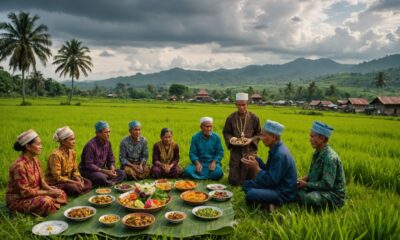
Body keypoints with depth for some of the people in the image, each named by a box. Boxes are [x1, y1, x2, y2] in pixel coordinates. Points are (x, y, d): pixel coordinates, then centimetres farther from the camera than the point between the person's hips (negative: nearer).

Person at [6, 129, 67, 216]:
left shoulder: (35, 160, 1)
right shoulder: (19, 165, -25)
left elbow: (41, 181, 7)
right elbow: (25, 191, -24)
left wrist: (51, 189, -11)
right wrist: (48, 192, -20)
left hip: (34, 194, 8)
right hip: (18, 199, -8)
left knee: (61, 194, -4)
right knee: (45, 201, -31)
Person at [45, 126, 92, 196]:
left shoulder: (72, 152, 2)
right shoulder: (55, 155, -21)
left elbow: (75, 170, 7)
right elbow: (57, 177, -22)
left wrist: (79, 180, -13)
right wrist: (75, 182, -23)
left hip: (67, 180, 8)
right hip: (55, 183, -7)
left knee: (88, 183, -9)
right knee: (73, 187, -32)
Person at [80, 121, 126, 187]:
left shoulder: (107, 143, 3)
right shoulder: (90, 145, -19)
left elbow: (111, 160, 10)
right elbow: (89, 165, -21)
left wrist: (112, 169, -13)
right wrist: (105, 171, -26)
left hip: (102, 169, 7)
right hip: (88, 171, -7)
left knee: (122, 173, -13)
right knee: (102, 177, -39)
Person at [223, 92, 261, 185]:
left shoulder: (254, 118, -5)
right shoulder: (231, 118, -4)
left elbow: (259, 133, 4)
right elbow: (226, 132, 6)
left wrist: (251, 140, -14)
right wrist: (230, 138, -15)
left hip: (250, 151, 0)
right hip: (236, 151, 0)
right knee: (234, 181, 0)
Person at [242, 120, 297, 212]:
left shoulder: (280, 154, -25)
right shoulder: (275, 149, 5)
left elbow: (272, 180, -24)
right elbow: (268, 170, 10)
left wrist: (256, 168, -17)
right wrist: (256, 161, -4)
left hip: (283, 193, -10)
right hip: (276, 184, 10)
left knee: (250, 195, -27)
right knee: (246, 184, 9)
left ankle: (274, 202, -5)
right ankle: (269, 201, -2)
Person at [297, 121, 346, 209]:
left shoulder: (330, 157, -24)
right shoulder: (317, 152, 5)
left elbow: (327, 184, -27)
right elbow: (313, 173, 16)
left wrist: (306, 184, -19)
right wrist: (303, 179, -2)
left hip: (334, 195, -8)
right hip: (320, 189, 8)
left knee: (310, 198, -35)